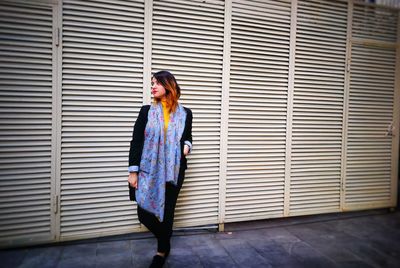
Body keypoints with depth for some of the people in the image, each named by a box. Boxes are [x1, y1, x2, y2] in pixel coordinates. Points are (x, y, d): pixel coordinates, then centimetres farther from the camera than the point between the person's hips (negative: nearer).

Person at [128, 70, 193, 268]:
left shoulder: (185, 113, 5)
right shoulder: (146, 111, 2)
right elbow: (136, 141, -1)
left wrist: (187, 146, -5)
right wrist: (133, 171, -6)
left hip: (174, 170, 0)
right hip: (149, 170, 0)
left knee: (167, 212, 6)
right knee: (144, 213, -1)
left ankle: (162, 251, 30)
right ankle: (164, 240, 30)